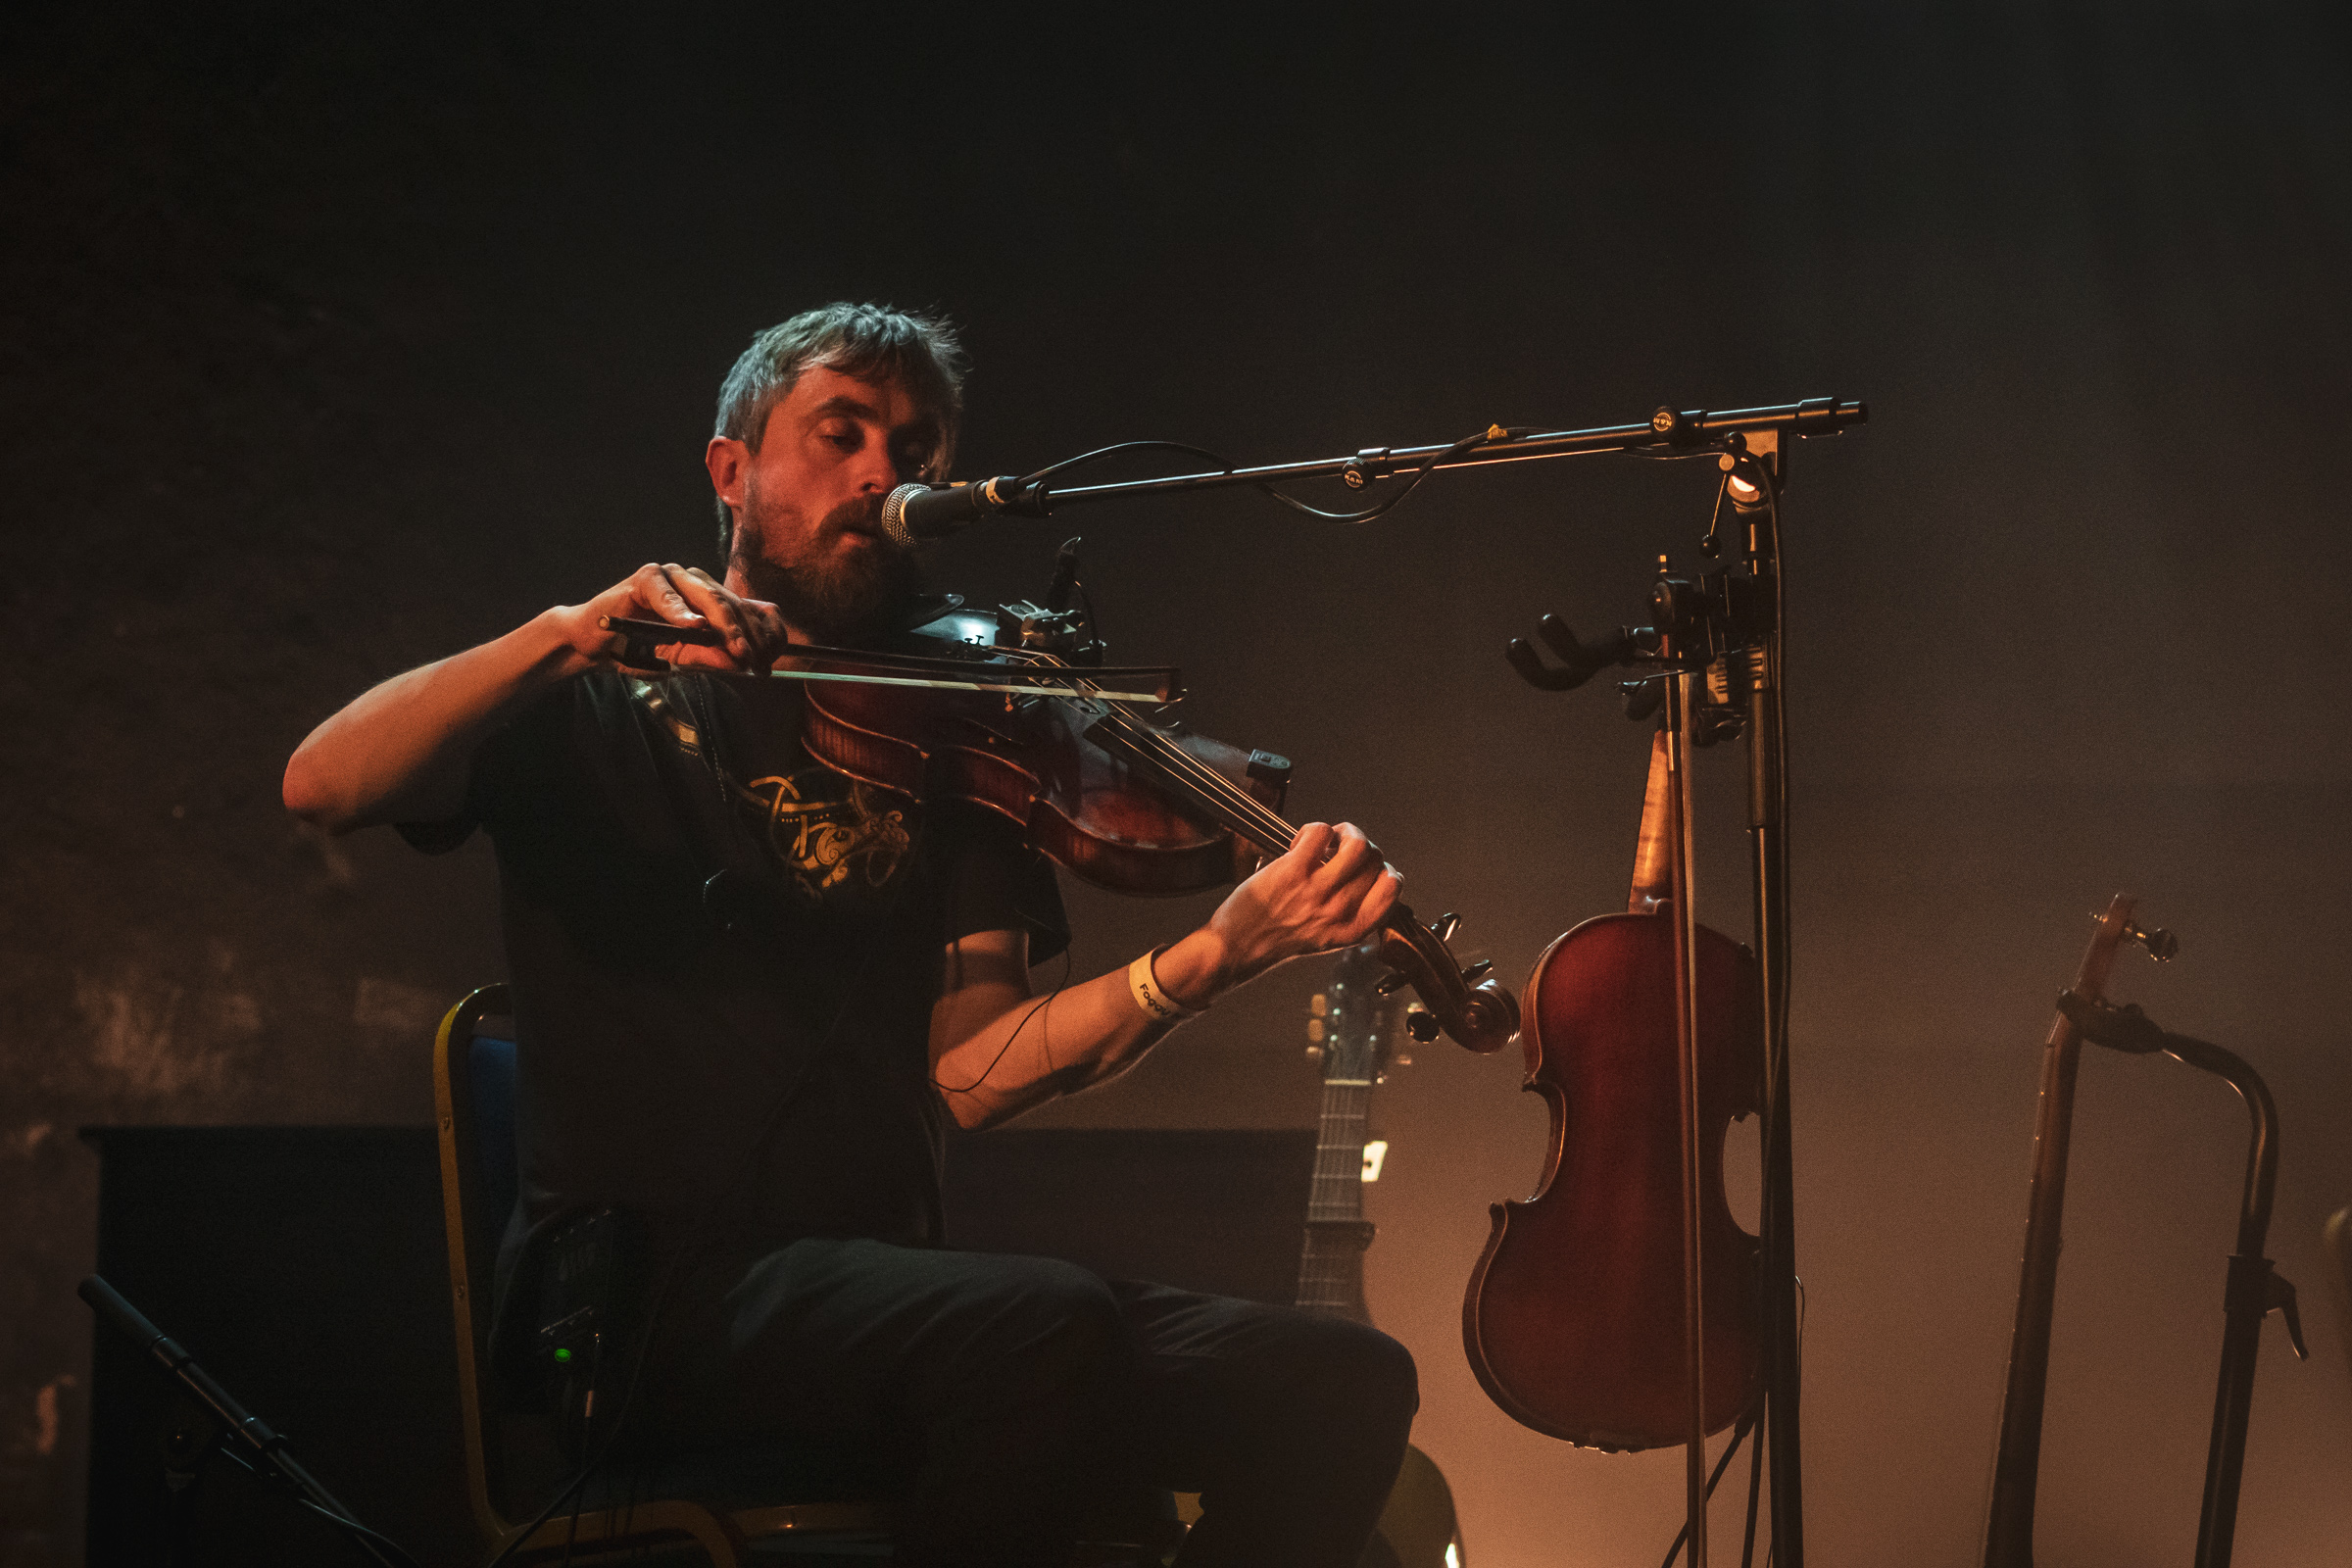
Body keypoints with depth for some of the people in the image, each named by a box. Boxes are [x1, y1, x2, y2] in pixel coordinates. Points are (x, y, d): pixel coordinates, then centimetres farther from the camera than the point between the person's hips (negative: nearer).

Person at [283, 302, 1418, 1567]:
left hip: (880, 1277, 4)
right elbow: (322, 787, -6)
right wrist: (566, 635, -18)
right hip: (641, 1278, -4)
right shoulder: (603, 713, 13)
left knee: (1341, 1385, -19)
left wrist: (1209, 961, -13)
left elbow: (968, 1070, 4)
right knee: (1046, 1322, -35)